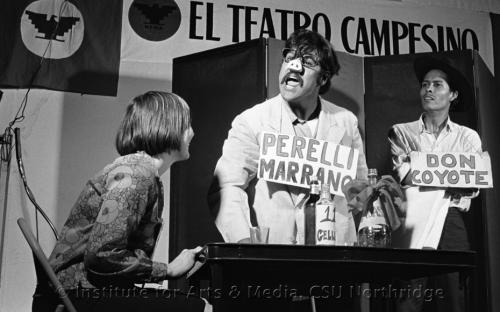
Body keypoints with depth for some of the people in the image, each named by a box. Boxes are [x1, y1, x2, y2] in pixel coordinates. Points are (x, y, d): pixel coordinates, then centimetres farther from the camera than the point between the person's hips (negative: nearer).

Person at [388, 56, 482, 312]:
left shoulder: (468, 137, 15)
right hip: (413, 222, -1)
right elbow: (404, 176, -2)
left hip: (451, 222, 1)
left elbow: (472, 187, 3)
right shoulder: (401, 132, 13)